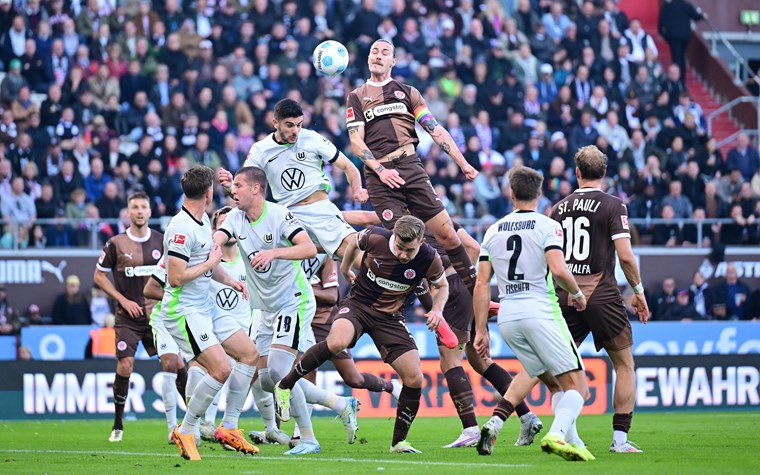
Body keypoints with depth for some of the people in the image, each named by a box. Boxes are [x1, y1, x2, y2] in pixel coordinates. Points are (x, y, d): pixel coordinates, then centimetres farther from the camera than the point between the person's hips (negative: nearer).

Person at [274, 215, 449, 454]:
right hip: (358, 303, -3)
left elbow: (442, 285, 8)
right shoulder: (375, 238, -18)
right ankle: (285, 386, -18)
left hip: (389, 317, 3)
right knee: (336, 342, -36)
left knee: (414, 379, -9)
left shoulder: (429, 260, -14)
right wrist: (345, 268, 20)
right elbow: (355, 240, 7)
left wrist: (437, 309, -11)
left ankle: (398, 442, 10)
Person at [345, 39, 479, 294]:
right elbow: (356, 141, 5)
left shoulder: (407, 92, 17)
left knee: (446, 233, -6)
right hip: (379, 176, -1)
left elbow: (435, 129, 12)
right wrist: (381, 170, -10)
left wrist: (462, 162, 2)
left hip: (411, 167, 1)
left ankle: (476, 291, 0)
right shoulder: (356, 97, 14)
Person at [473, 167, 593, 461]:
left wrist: (481, 331, 10)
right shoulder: (547, 226, -2)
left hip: (507, 316, 6)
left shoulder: (494, 231, 12)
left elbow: (482, 284, 8)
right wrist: (577, 293, 3)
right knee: (577, 385, -5)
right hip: (540, 311, -6)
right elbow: (558, 270, -16)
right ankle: (557, 435, -29)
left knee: (554, 383, 19)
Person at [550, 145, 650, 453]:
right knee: (625, 366, 6)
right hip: (602, 297, -4)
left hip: (566, 298, 4)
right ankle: (620, 438, -2)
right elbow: (625, 255, -11)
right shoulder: (612, 205, -5)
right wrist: (639, 291, 1)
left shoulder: (559, 208, 9)